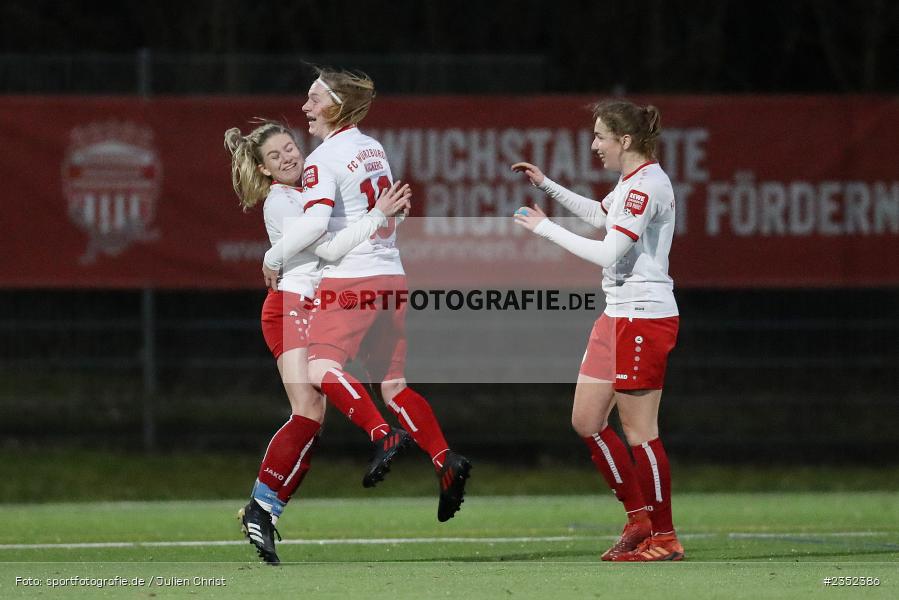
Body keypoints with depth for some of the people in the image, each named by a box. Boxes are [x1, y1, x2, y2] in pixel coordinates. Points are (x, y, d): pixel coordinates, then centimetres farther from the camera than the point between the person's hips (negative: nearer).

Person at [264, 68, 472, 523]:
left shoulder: (323, 160, -9)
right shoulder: (373, 149, 16)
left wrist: (272, 259, -5)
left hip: (350, 279, -8)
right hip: (391, 278, 8)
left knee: (321, 367, -18)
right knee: (394, 384, 9)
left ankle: (383, 435, -31)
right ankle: (445, 461, -3)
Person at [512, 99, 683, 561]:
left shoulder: (647, 185, -18)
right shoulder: (631, 182, 13)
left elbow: (609, 252, -23)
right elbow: (601, 215, 35)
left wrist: (546, 228, -15)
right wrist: (547, 186, 30)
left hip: (644, 317, -10)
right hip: (618, 315, 10)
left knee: (639, 431, -5)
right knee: (586, 421, 10)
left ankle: (665, 538, 3)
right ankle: (639, 518, 20)